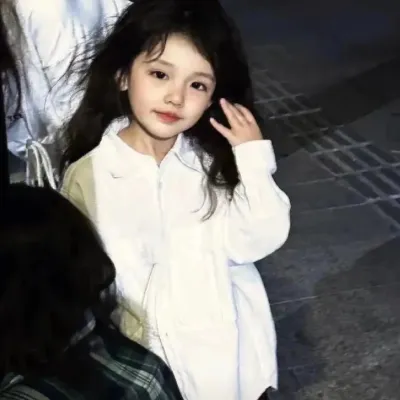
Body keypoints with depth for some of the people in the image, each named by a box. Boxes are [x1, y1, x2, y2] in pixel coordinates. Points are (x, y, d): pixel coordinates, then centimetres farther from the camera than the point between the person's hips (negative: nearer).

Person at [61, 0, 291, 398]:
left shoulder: (214, 159, -9)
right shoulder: (89, 176, -16)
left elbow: (259, 240, -15)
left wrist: (254, 157, -21)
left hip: (233, 353, 2)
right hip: (152, 364, -2)